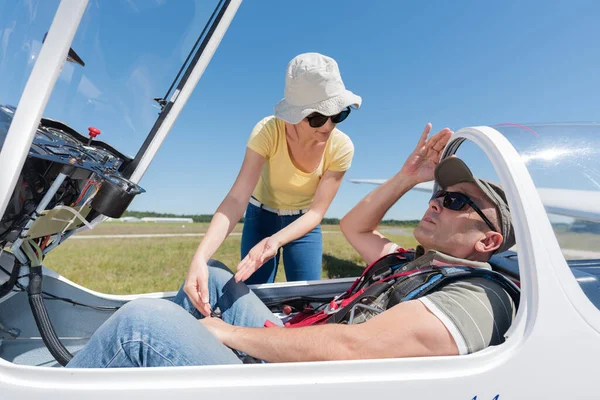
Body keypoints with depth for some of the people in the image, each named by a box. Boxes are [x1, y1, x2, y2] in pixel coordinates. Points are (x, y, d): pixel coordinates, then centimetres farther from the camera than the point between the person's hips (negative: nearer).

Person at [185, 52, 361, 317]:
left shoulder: (341, 147, -25)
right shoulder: (268, 132, -30)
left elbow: (316, 212, -23)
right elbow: (236, 198, -35)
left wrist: (276, 241, -42)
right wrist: (200, 256, -49)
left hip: (304, 224, 1)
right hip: (261, 217, 0)